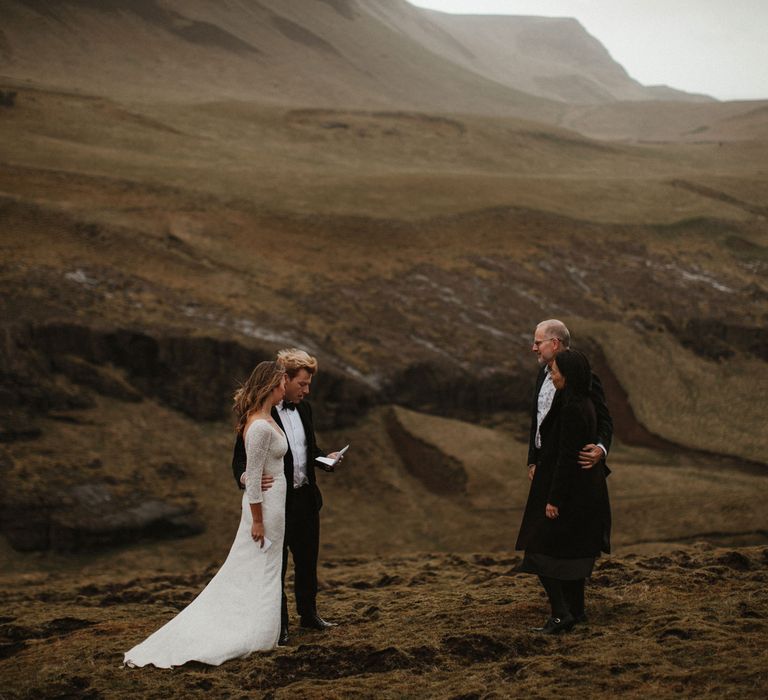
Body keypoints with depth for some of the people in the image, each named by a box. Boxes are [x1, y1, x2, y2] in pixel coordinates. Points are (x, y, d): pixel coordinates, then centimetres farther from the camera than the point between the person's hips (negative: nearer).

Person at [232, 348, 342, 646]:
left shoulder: (304, 409, 6)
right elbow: (241, 457, -15)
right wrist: (244, 477, -36)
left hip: (306, 498, 7)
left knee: (308, 560, 19)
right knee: (275, 566, 5)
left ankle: (308, 613, 36)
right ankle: (278, 625, 17)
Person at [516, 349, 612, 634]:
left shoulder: (571, 409, -23)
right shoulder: (584, 404, 7)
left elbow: (567, 456, -24)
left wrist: (554, 498, -21)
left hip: (568, 490, -10)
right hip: (584, 488, 10)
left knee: (541, 551, -4)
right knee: (572, 550, 17)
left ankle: (561, 614, -7)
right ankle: (576, 610, 22)